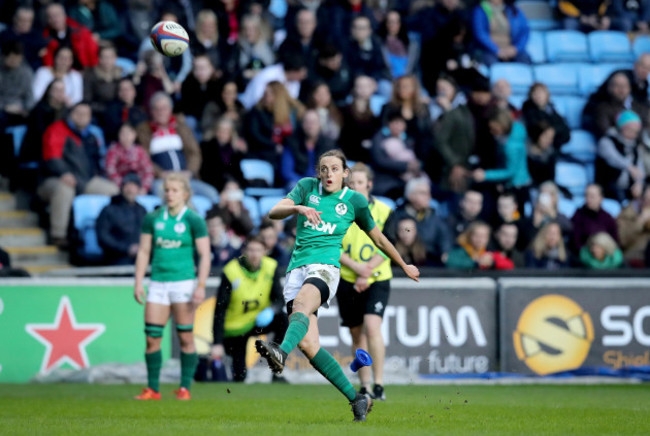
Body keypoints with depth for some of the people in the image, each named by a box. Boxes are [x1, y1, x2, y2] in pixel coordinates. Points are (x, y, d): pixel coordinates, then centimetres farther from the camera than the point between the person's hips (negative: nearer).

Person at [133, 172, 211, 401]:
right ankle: (152, 388, 6)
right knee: (152, 337, -2)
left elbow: (205, 255, -3)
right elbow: (143, 251, 12)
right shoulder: (152, 219, 9)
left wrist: (201, 286, -11)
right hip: (158, 284, 3)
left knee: (185, 337, -2)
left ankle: (184, 388, 6)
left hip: (184, 283, -3)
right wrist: (138, 283, 4)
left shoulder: (193, 221, -1)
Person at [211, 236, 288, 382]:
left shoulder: (271, 268, -9)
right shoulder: (231, 272, -20)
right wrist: (217, 343, -24)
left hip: (258, 321, 3)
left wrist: (271, 310, -32)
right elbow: (220, 310, -19)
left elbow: (279, 299, -6)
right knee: (239, 377, -8)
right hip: (235, 329, -3)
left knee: (282, 319, -28)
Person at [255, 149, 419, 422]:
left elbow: (378, 239, 23)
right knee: (307, 345, -10)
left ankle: (282, 353, -66)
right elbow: (274, 212, 0)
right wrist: (298, 208, -20)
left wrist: (404, 266, 32)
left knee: (301, 305, -37)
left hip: (324, 268, -3)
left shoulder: (354, 200, 10)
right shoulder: (307, 187, 14)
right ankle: (357, 399, -2)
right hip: (297, 268, 3)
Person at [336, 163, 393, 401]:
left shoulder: (383, 211, -1)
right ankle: (364, 387, 18)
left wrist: (367, 272, -14)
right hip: (347, 281, 2)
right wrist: (355, 266, -15)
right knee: (356, 334, 7)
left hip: (377, 279, -2)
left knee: (372, 326, -19)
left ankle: (379, 384, -16)